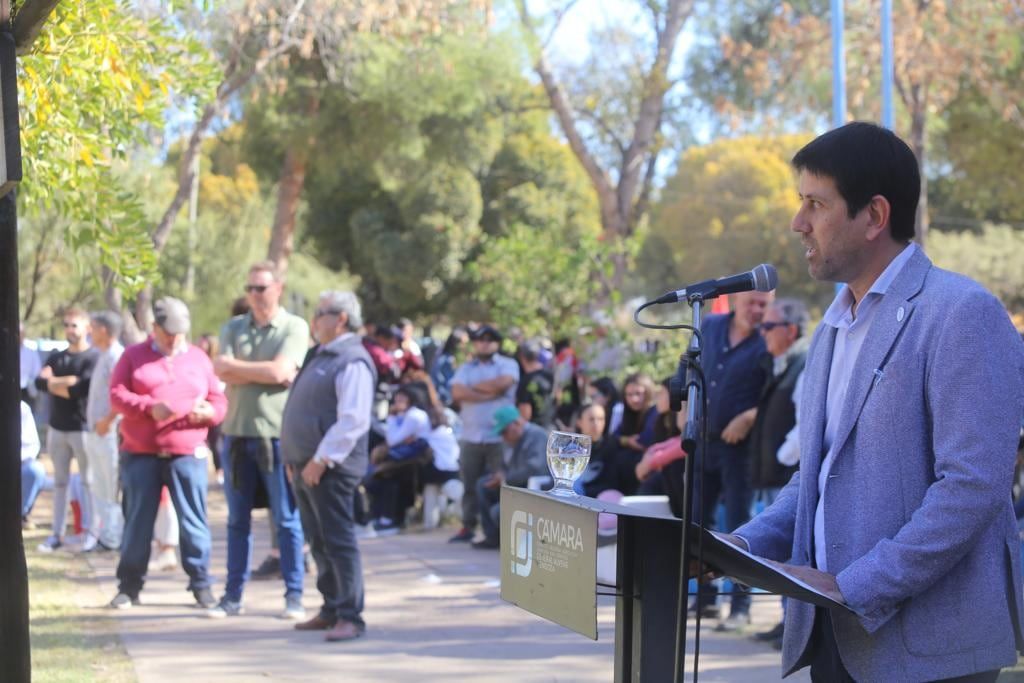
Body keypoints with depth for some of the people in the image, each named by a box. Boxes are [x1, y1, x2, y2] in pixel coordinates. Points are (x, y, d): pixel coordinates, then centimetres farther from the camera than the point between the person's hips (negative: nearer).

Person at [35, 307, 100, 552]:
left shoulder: (93, 357, -7)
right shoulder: (56, 358, 13)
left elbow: (80, 390, -19)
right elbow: (39, 383, -1)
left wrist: (53, 382, -6)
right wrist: (67, 382, -14)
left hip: (83, 428, -6)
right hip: (57, 428, 6)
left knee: (88, 482, 0)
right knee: (60, 483, 9)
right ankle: (57, 533, 11)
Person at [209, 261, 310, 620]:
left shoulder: (294, 328, -1)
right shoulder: (233, 328, 11)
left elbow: (280, 370, -15)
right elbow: (224, 374, -4)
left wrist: (236, 367, -5)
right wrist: (267, 373, -10)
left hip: (277, 433, -4)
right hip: (237, 432, 4)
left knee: (287, 520, 1)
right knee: (237, 520, 9)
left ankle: (294, 596, 6)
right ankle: (232, 596, 15)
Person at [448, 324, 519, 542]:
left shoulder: (508, 365, 6)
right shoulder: (466, 368, 14)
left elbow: (503, 382, -15)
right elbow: (457, 393, -4)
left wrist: (474, 387, -1)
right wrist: (489, 395, -11)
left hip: (499, 437, -3)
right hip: (471, 437, 3)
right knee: (470, 484, 6)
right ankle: (468, 527, 13)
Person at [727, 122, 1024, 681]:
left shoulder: (962, 314, -11)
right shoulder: (834, 327, 15)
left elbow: (973, 484, -19)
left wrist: (853, 588, -21)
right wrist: (743, 547, 4)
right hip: (835, 635, 7)